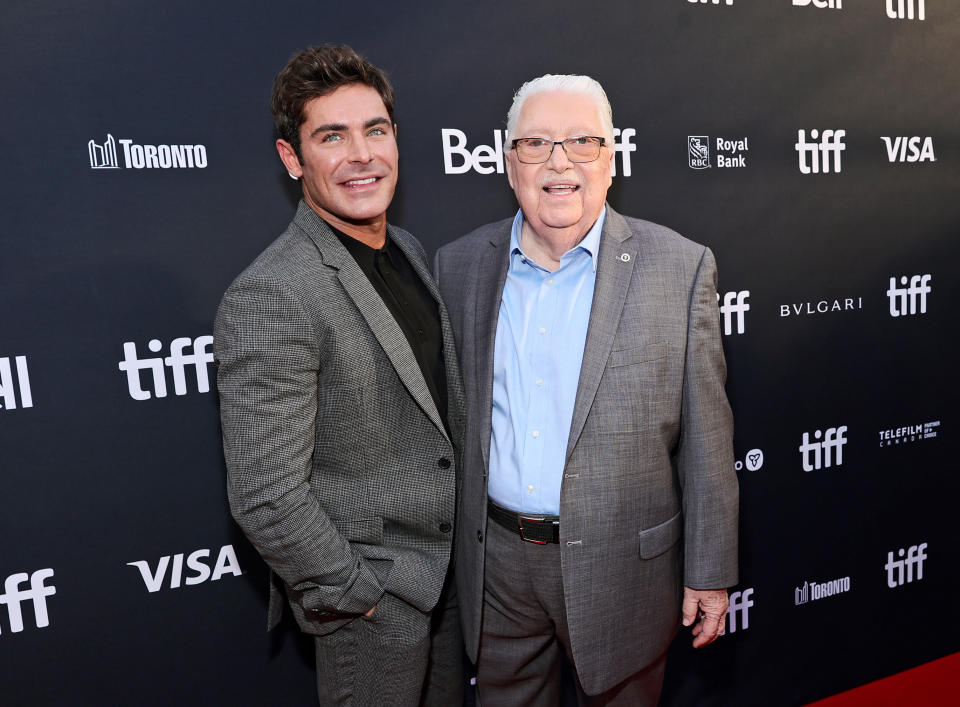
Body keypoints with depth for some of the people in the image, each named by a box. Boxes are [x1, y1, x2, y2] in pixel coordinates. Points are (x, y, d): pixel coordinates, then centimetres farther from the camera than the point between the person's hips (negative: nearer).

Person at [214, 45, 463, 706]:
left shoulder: (412, 251, 2)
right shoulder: (269, 298, -26)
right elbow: (266, 498, -25)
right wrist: (351, 596, -15)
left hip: (446, 565, 8)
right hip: (371, 598, -8)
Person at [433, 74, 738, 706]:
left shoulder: (680, 268, -8)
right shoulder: (459, 265, -1)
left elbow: (705, 436, -6)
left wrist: (710, 572, -4)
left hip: (623, 562, -2)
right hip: (495, 562, 3)